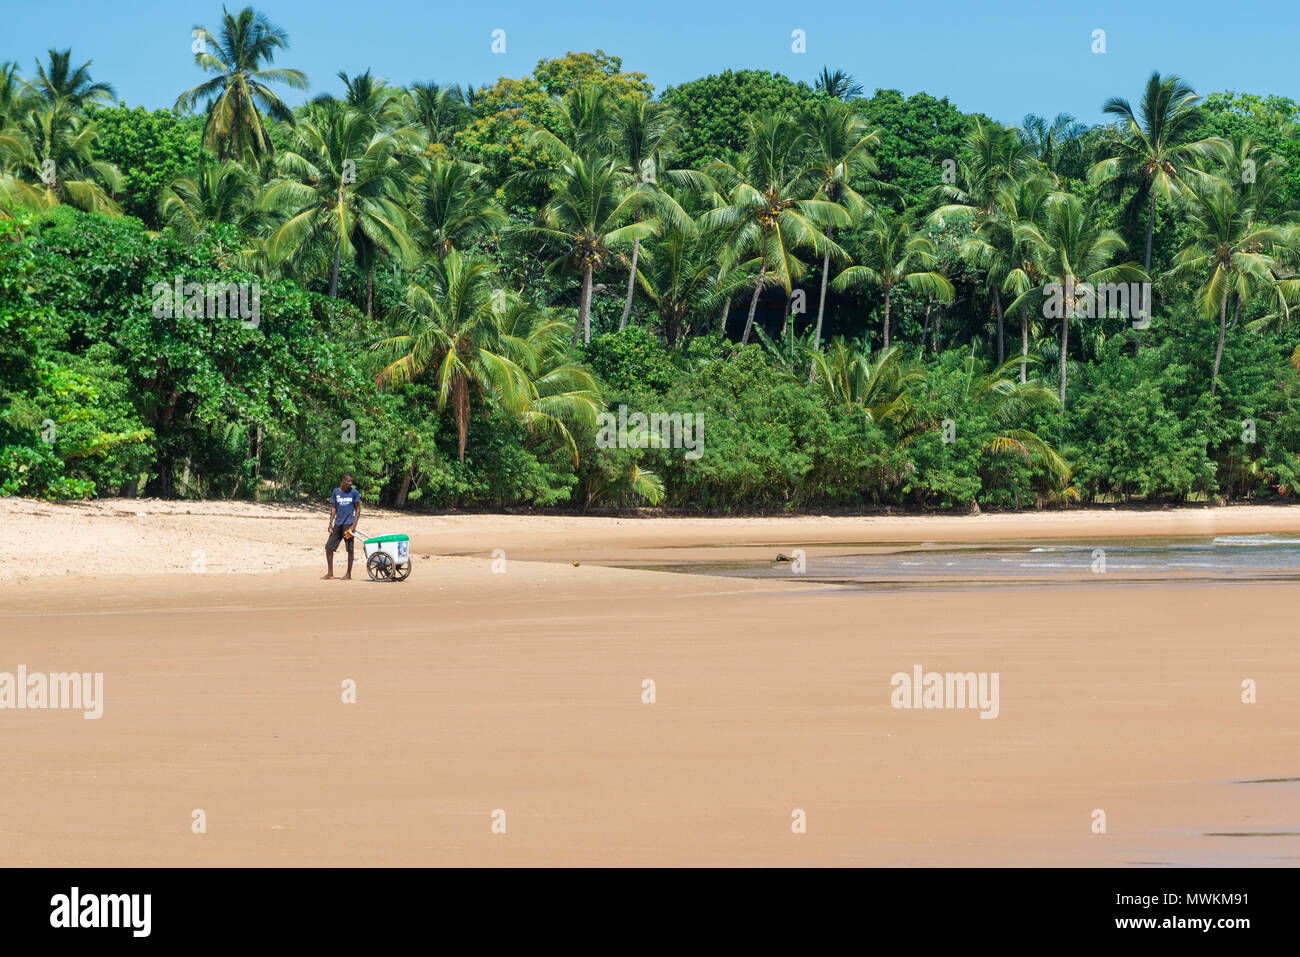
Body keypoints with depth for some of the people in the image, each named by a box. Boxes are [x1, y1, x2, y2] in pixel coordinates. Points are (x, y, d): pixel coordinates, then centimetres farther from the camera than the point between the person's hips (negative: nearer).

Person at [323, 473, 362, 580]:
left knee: (350, 549, -4)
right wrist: (331, 523, 3)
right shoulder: (336, 492, 8)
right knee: (329, 547, 3)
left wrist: (354, 525, -9)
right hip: (338, 523, 4)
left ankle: (349, 574, 2)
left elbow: (358, 509, 0)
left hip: (348, 523, -4)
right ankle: (330, 572, 13)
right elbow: (333, 508, 12)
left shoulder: (354, 493, 0)